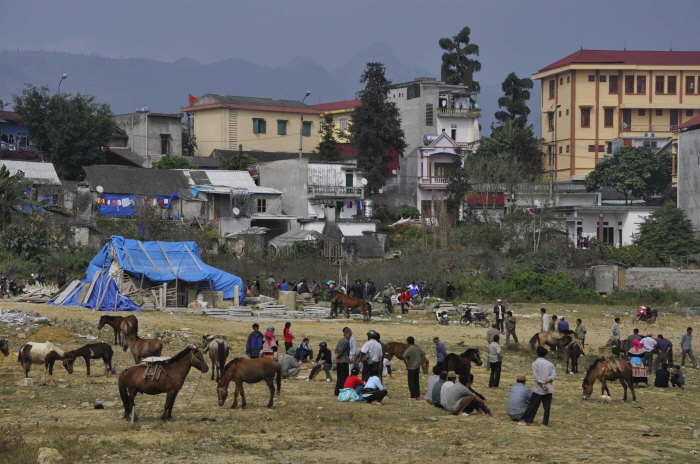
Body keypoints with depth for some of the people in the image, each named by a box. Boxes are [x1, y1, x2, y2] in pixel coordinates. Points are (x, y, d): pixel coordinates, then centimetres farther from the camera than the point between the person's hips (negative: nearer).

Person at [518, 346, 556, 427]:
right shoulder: (550, 364, 10)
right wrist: (546, 382, -9)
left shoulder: (535, 363, -2)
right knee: (547, 406, 6)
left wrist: (542, 384, -13)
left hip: (538, 389, -3)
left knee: (532, 405, 1)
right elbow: (553, 375, -2)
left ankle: (526, 421, 4)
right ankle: (545, 422, 6)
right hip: (549, 389, 3)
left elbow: (536, 376, -12)